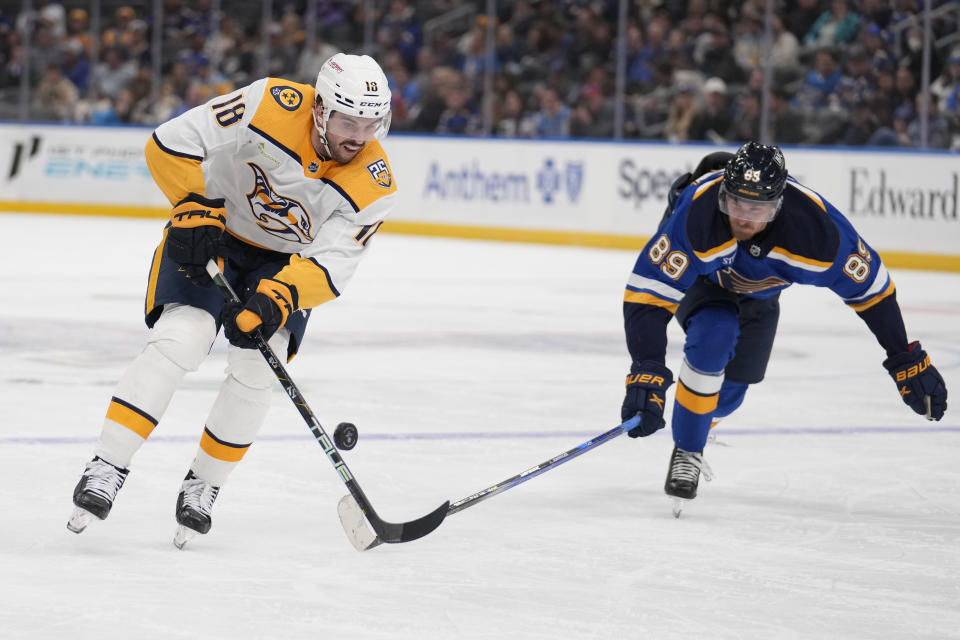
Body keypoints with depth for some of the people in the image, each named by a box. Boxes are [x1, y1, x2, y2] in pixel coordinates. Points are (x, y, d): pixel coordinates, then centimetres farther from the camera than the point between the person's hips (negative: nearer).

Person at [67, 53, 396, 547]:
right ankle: (105, 469, -20)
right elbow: (172, 143, -22)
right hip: (211, 239, -2)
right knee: (179, 340, -21)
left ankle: (202, 487, 9)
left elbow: (330, 266, -26)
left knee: (255, 371, -12)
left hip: (287, 261, 2)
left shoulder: (373, 185, -21)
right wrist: (196, 211, -24)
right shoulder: (273, 107, -28)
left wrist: (274, 301, -40)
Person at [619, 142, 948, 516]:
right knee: (713, 338, -31)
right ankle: (685, 453, -11)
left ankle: (696, 431, 44)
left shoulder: (815, 226, -38)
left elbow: (869, 286, -22)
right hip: (697, 276, -3)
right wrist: (645, 377, -53)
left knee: (729, 392, 8)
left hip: (758, 288, 3)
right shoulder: (696, 214, -45)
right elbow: (647, 295, -44)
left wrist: (906, 360, -17)